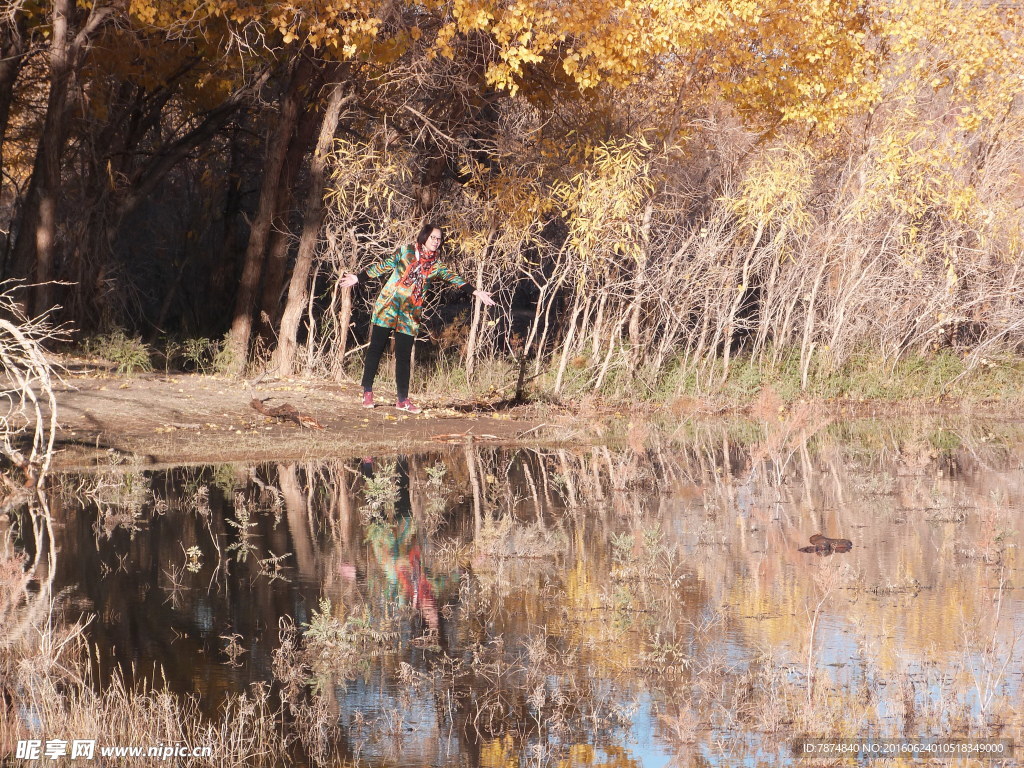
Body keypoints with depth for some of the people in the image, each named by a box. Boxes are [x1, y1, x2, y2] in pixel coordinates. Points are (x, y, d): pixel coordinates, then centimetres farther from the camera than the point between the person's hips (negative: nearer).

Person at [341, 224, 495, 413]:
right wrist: (358, 278, 8)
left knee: (404, 357, 3)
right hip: (387, 306, -2)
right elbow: (383, 266, 7)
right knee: (376, 349, 1)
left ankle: (403, 399, 8)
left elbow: (454, 278, -3)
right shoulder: (405, 252, 1)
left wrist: (476, 292, -15)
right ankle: (367, 392, 9)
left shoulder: (436, 265, 6)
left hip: (410, 315, 2)